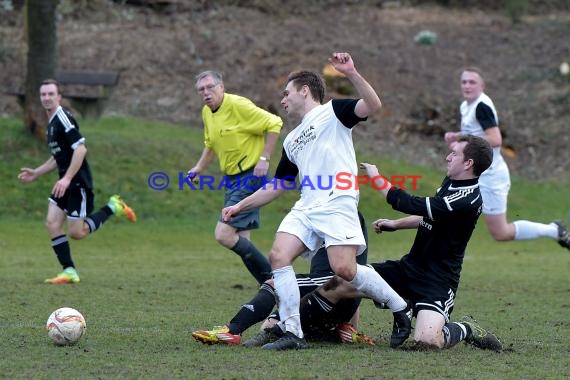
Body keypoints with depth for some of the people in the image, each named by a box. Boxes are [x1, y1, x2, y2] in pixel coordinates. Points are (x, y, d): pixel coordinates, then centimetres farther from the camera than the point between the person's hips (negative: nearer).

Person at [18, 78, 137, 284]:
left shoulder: (63, 118, -15)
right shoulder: (52, 122, 15)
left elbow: (80, 149, -23)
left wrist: (67, 178, -27)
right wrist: (36, 173, 21)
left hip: (78, 182, -9)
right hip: (65, 183, 9)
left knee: (76, 233, -6)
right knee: (52, 224, -3)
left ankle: (112, 207, 9)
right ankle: (69, 272, 0)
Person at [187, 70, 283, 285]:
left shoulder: (238, 105, -16)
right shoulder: (207, 113, 10)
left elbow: (274, 124, -15)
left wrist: (264, 158, -19)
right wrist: (199, 168, 14)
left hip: (251, 176, -9)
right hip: (232, 178, 9)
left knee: (223, 234, -16)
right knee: (241, 241, 5)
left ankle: (271, 278, -7)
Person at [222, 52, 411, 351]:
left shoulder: (332, 111, 7)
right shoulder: (291, 141, 28)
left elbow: (373, 105, -10)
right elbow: (278, 186, 33)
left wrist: (351, 74, -22)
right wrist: (240, 206, 29)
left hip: (337, 205, -7)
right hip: (305, 208, 7)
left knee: (345, 269, -20)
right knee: (279, 256, -15)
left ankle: (400, 309, 1)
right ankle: (292, 333, -14)